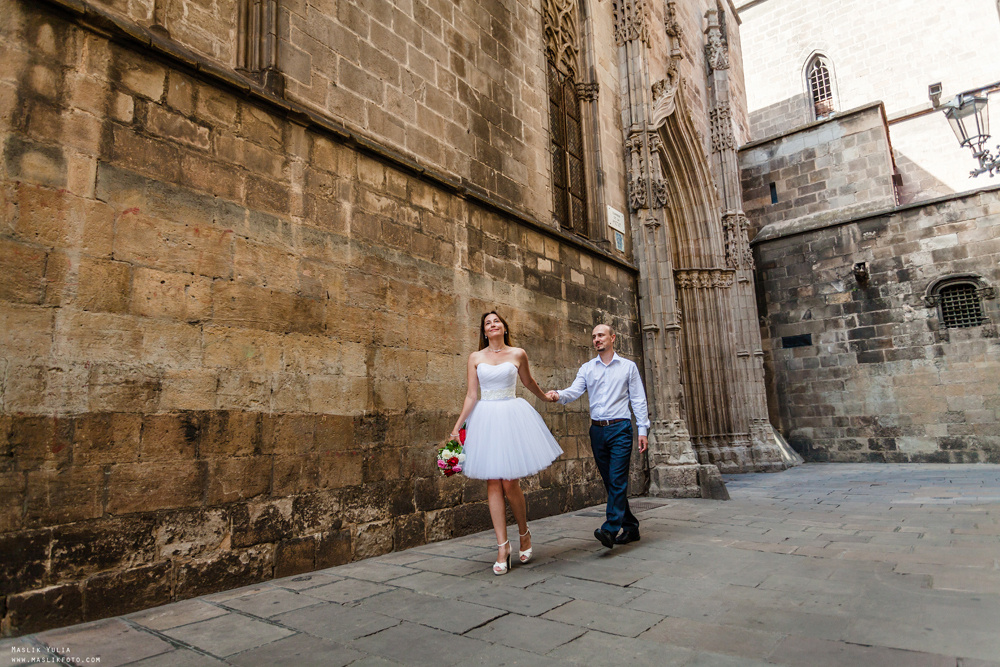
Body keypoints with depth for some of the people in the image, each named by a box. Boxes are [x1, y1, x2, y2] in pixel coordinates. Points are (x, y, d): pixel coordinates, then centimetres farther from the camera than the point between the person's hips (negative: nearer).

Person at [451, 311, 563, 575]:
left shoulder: (518, 354, 5)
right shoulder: (475, 358, 7)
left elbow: (528, 382, 22)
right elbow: (471, 395, 5)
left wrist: (546, 397, 37)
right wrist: (457, 427, 0)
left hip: (512, 417, -1)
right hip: (485, 419, 1)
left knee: (510, 483, -4)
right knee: (493, 484, 0)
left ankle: (524, 533, 22)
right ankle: (502, 546, 9)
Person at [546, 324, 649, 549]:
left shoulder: (628, 366, 7)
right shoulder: (587, 368, 12)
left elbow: (638, 400, 5)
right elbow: (574, 391, -2)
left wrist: (643, 429, -2)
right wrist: (558, 395, -24)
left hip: (620, 429, -3)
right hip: (597, 430, 4)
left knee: (617, 479, -13)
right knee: (610, 481, 9)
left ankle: (610, 529, -16)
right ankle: (630, 527, 22)